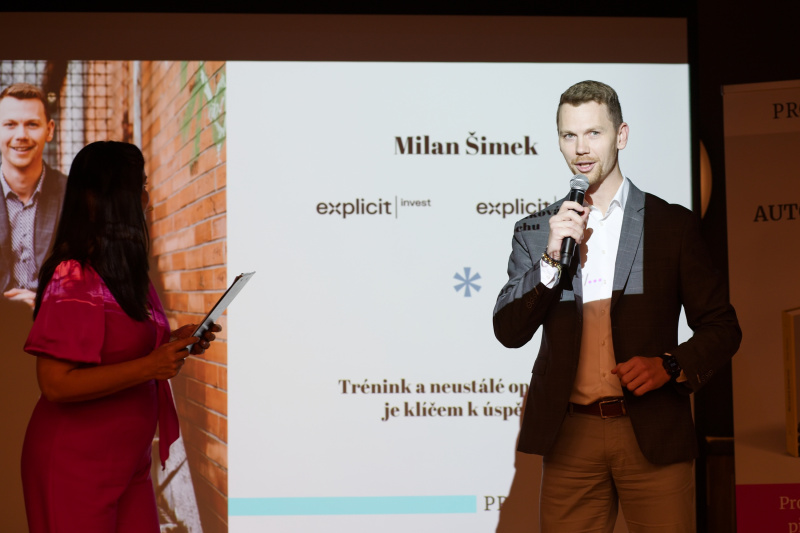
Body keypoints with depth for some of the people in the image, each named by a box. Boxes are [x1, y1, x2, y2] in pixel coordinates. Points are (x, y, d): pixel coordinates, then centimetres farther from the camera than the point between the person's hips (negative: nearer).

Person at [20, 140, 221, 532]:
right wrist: (150, 365, -24)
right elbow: (56, 384, -24)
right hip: (77, 465, -8)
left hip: (129, 460, 9)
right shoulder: (74, 279, -19)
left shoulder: (123, 273, 10)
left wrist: (174, 342, 4)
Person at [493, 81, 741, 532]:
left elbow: (721, 328, 6)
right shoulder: (535, 232, 10)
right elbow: (509, 332, 2)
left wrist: (670, 366, -12)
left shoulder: (673, 225, 5)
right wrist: (552, 258, -9)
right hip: (569, 438, 2)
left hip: (653, 437, -1)